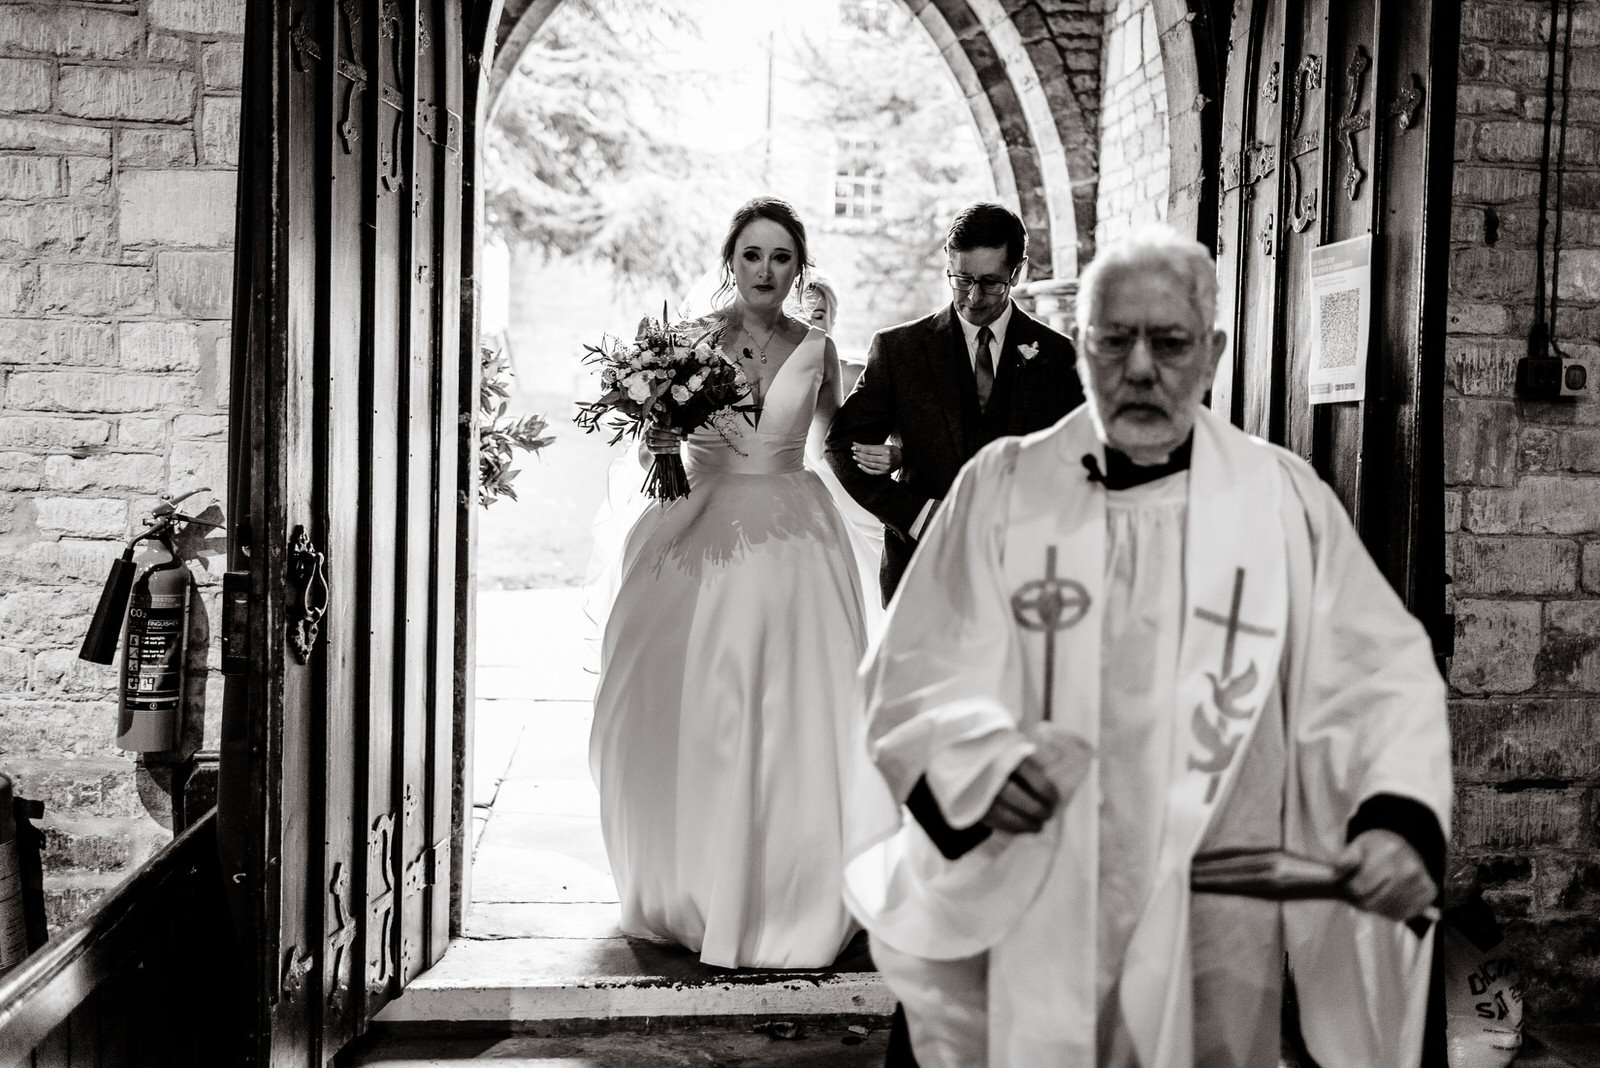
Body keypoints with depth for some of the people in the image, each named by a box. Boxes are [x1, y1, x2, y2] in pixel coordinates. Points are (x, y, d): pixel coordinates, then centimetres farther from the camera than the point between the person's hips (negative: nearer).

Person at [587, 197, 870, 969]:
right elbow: (651, 433, 1)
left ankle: (785, 897, 14)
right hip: (700, 535, -1)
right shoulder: (688, 338, 2)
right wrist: (659, 434, -18)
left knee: (793, 717, -1)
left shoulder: (816, 349, 7)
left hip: (790, 542, 1)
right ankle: (694, 888, 19)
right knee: (692, 719, 1)